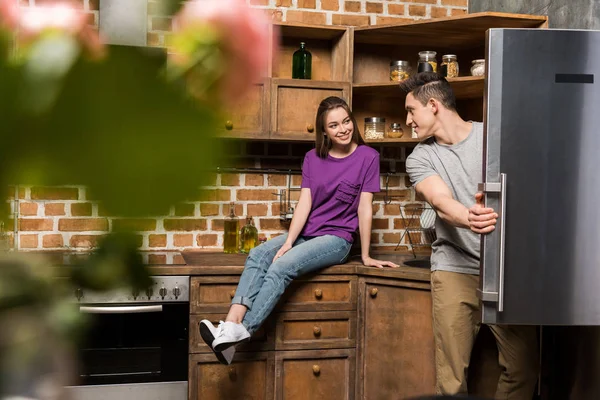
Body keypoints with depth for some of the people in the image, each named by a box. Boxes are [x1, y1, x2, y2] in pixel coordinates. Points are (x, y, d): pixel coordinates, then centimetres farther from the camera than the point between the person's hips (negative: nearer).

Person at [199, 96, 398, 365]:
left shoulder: (367, 157, -3)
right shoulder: (313, 158, 9)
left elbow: (364, 207, -4)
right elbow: (304, 202, 0)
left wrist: (366, 256, -2)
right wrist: (288, 242, -12)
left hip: (336, 239, -4)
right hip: (305, 233, 5)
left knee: (282, 266, -29)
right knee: (257, 256, -24)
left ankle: (241, 333, -34)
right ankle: (232, 325, -39)